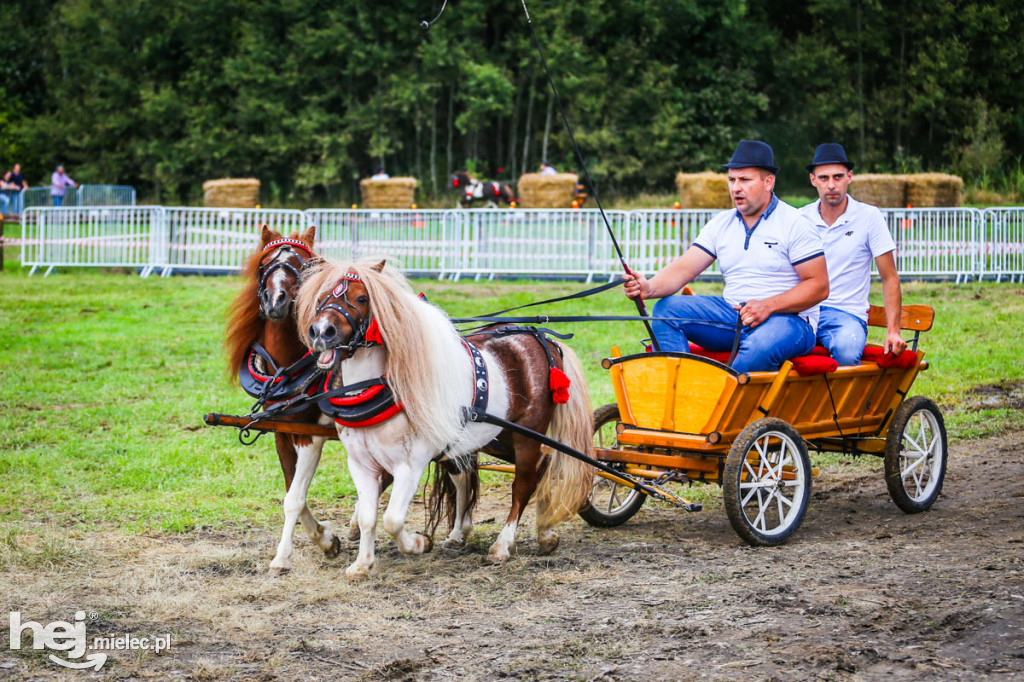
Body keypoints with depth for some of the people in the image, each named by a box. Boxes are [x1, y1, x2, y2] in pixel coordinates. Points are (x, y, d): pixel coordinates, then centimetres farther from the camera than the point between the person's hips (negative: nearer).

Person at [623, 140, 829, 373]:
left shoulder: (795, 223, -5)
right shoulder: (721, 224, 11)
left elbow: (819, 286, -9)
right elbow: (683, 269, 1)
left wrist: (769, 306, -21)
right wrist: (650, 287, -21)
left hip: (789, 318, -6)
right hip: (733, 315, 6)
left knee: (761, 347, -40)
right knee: (666, 309, -13)